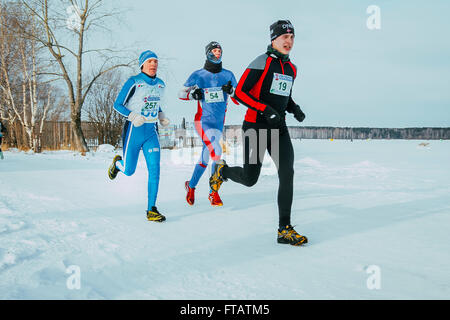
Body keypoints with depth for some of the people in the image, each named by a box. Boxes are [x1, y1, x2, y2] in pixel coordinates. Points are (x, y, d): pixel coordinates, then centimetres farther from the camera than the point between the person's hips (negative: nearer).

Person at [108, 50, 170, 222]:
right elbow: (117, 105, -6)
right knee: (129, 171, 7)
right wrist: (132, 116, -22)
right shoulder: (133, 82, -10)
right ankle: (117, 162, 45)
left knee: (154, 169, -10)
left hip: (151, 132, 4)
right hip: (134, 130, -4)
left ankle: (151, 210, -6)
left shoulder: (161, 84, 7)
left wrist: (162, 117, 5)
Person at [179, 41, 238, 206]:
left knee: (205, 158, 10)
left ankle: (191, 185, 30)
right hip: (203, 121, -4)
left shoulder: (228, 75, 5)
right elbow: (181, 93, 6)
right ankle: (214, 193, -10)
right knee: (216, 151, -21)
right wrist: (192, 94, -15)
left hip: (219, 123, 4)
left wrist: (231, 91, -14)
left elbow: (239, 100, 6)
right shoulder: (198, 75, -2)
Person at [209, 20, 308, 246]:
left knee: (287, 174, -8)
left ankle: (284, 230, -3)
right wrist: (265, 109, -21)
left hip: (279, 129, 6)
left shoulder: (291, 69, 14)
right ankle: (222, 171, 33)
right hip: (256, 127, -6)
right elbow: (239, 93, -12)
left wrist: (294, 109, 6)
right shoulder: (262, 62, -8)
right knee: (249, 179, -2)